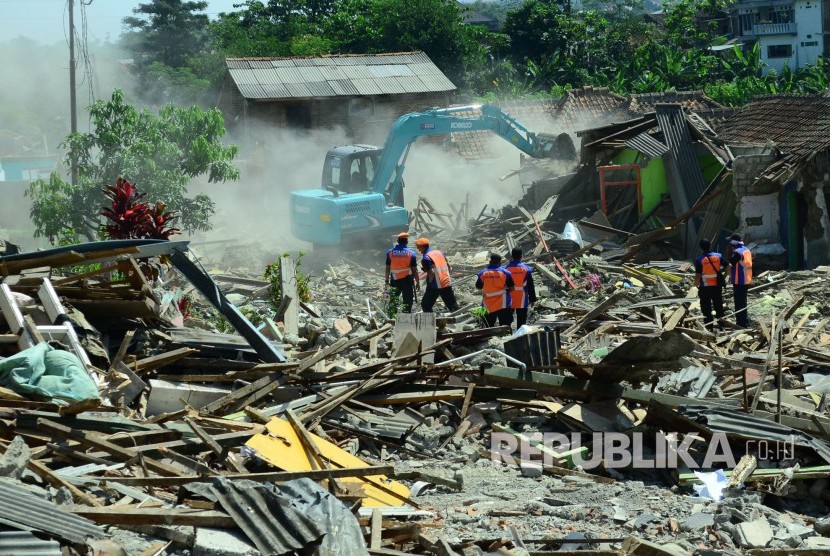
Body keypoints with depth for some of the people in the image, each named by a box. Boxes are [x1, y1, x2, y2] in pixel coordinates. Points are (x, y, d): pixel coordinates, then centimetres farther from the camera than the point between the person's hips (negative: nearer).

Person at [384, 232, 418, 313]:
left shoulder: (390, 252, -1)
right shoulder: (411, 253, -6)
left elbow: (387, 268, 3)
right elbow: (414, 270, -4)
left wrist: (387, 281, 12)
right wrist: (417, 282, 5)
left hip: (394, 281, 2)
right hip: (407, 280, -2)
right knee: (407, 303, 6)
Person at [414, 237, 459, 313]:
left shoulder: (426, 258, -12)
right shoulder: (439, 252, 10)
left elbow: (431, 273, -19)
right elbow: (449, 267, 14)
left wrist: (429, 283, -5)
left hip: (435, 286, -6)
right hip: (447, 283, 6)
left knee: (426, 305, 8)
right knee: (453, 306, 12)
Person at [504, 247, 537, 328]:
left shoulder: (506, 268, -7)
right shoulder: (526, 269, -7)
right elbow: (530, 286, -1)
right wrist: (532, 299, 9)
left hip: (509, 300, 1)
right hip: (522, 300, -1)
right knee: (521, 321, 6)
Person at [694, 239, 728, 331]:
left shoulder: (699, 260, -13)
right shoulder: (718, 256, -1)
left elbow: (697, 276, -14)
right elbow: (728, 266, 1)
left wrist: (697, 286, 0)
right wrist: (724, 277, 13)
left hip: (705, 287, -4)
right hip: (717, 286, 4)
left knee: (706, 308, 6)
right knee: (718, 305, 18)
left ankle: (709, 327, 7)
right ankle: (721, 325, 23)